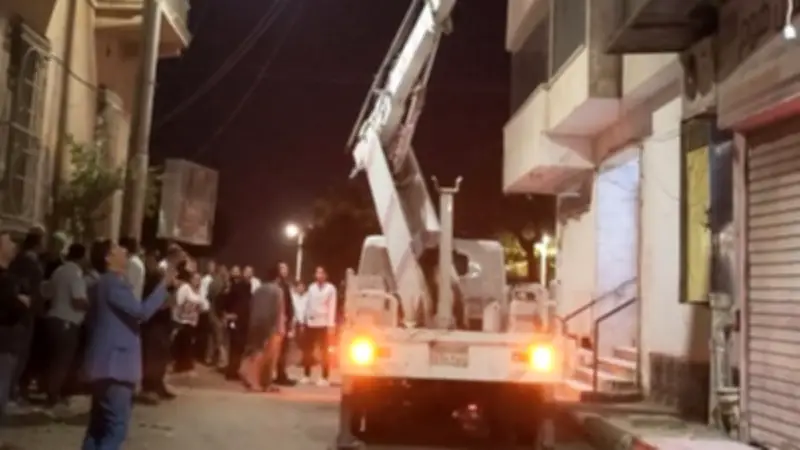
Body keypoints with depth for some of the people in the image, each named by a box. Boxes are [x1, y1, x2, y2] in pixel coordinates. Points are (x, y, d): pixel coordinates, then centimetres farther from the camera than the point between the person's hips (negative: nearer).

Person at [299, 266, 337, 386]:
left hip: (323, 323, -4)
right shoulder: (311, 287, 10)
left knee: (324, 351, 3)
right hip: (309, 322, 4)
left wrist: (331, 325, -11)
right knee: (307, 350, 7)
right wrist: (303, 321, 7)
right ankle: (306, 375, 19)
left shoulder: (330, 288, -2)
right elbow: (307, 304, 11)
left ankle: (324, 378, 8)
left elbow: (332, 307, -5)